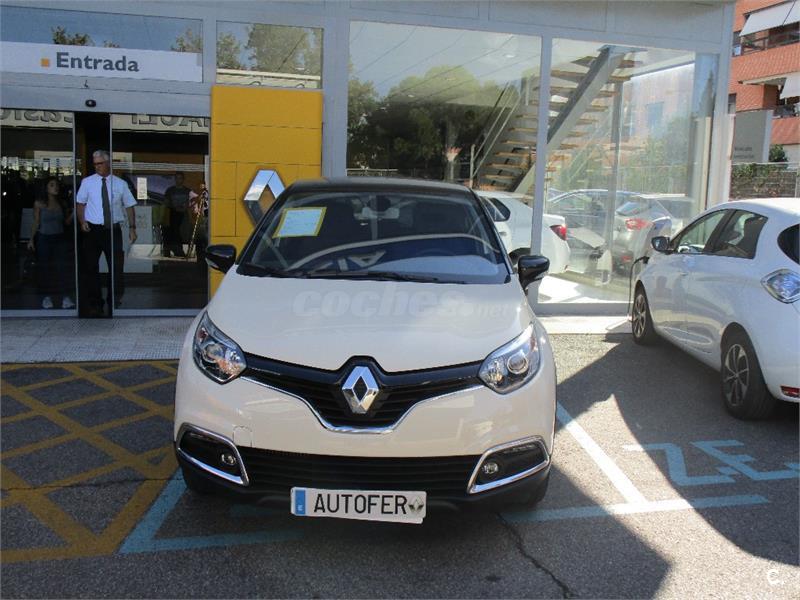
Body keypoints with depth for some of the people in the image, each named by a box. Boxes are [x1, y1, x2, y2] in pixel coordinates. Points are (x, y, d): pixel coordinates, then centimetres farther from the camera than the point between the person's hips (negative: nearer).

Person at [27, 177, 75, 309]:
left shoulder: (62, 204, 7)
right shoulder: (39, 204, 0)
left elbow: (67, 222, 7)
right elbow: (36, 223, 3)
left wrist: (73, 213, -9)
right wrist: (31, 239, -1)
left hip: (60, 238, 1)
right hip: (43, 238, -1)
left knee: (62, 267, -6)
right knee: (44, 267, 4)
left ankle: (65, 297, -7)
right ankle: (47, 297, 13)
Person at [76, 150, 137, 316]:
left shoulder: (120, 184, 5)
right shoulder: (87, 182, 5)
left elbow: (129, 206, 6)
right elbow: (80, 203, 8)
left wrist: (132, 227, -1)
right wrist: (82, 221, -8)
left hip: (113, 229, 0)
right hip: (92, 229, 0)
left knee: (116, 266, 1)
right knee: (91, 268, 4)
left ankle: (115, 301, 15)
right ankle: (95, 304, 15)